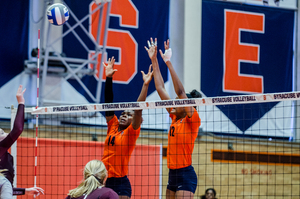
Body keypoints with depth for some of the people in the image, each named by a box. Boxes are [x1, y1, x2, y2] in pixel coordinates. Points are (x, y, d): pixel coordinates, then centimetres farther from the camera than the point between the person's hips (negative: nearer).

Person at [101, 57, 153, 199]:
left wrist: (145, 85, -19)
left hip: (120, 183, -5)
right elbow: (108, 102, 11)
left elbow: (138, 109, -12)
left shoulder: (132, 132, -1)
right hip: (104, 181, 5)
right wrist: (108, 78, 7)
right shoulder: (113, 127, 12)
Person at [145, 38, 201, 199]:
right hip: (173, 175, 8)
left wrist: (168, 63, -19)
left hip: (185, 175, -8)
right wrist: (154, 60, 14)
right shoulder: (175, 118, 12)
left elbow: (180, 91, -17)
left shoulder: (192, 120, -7)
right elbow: (160, 89, 14)